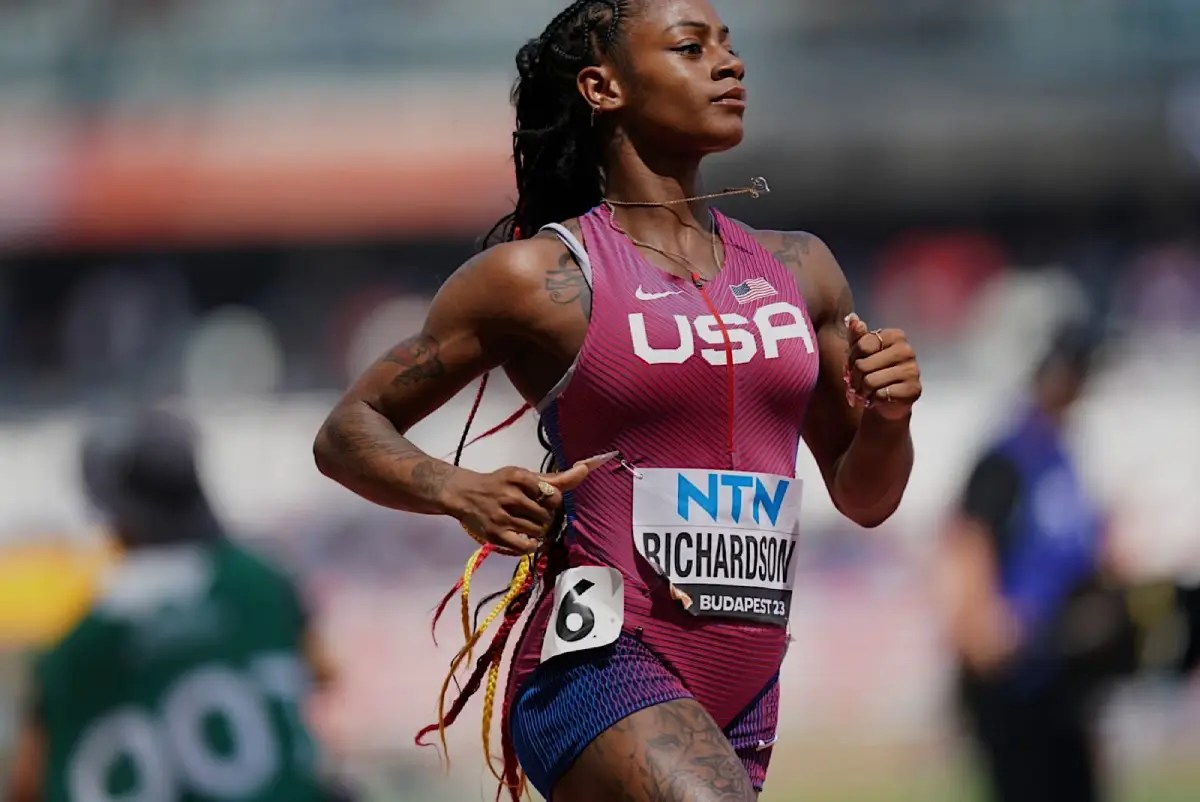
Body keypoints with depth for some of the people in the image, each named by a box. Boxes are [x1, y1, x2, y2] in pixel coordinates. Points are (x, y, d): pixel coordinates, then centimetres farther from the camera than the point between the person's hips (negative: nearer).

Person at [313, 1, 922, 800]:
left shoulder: (798, 270, 13)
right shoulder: (540, 276, -1)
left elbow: (865, 498, 22)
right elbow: (348, 433, 5)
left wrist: (888, 418, 0)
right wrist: (465, 492, -14)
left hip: (740, 704, 6)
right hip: (599, 666, -6)